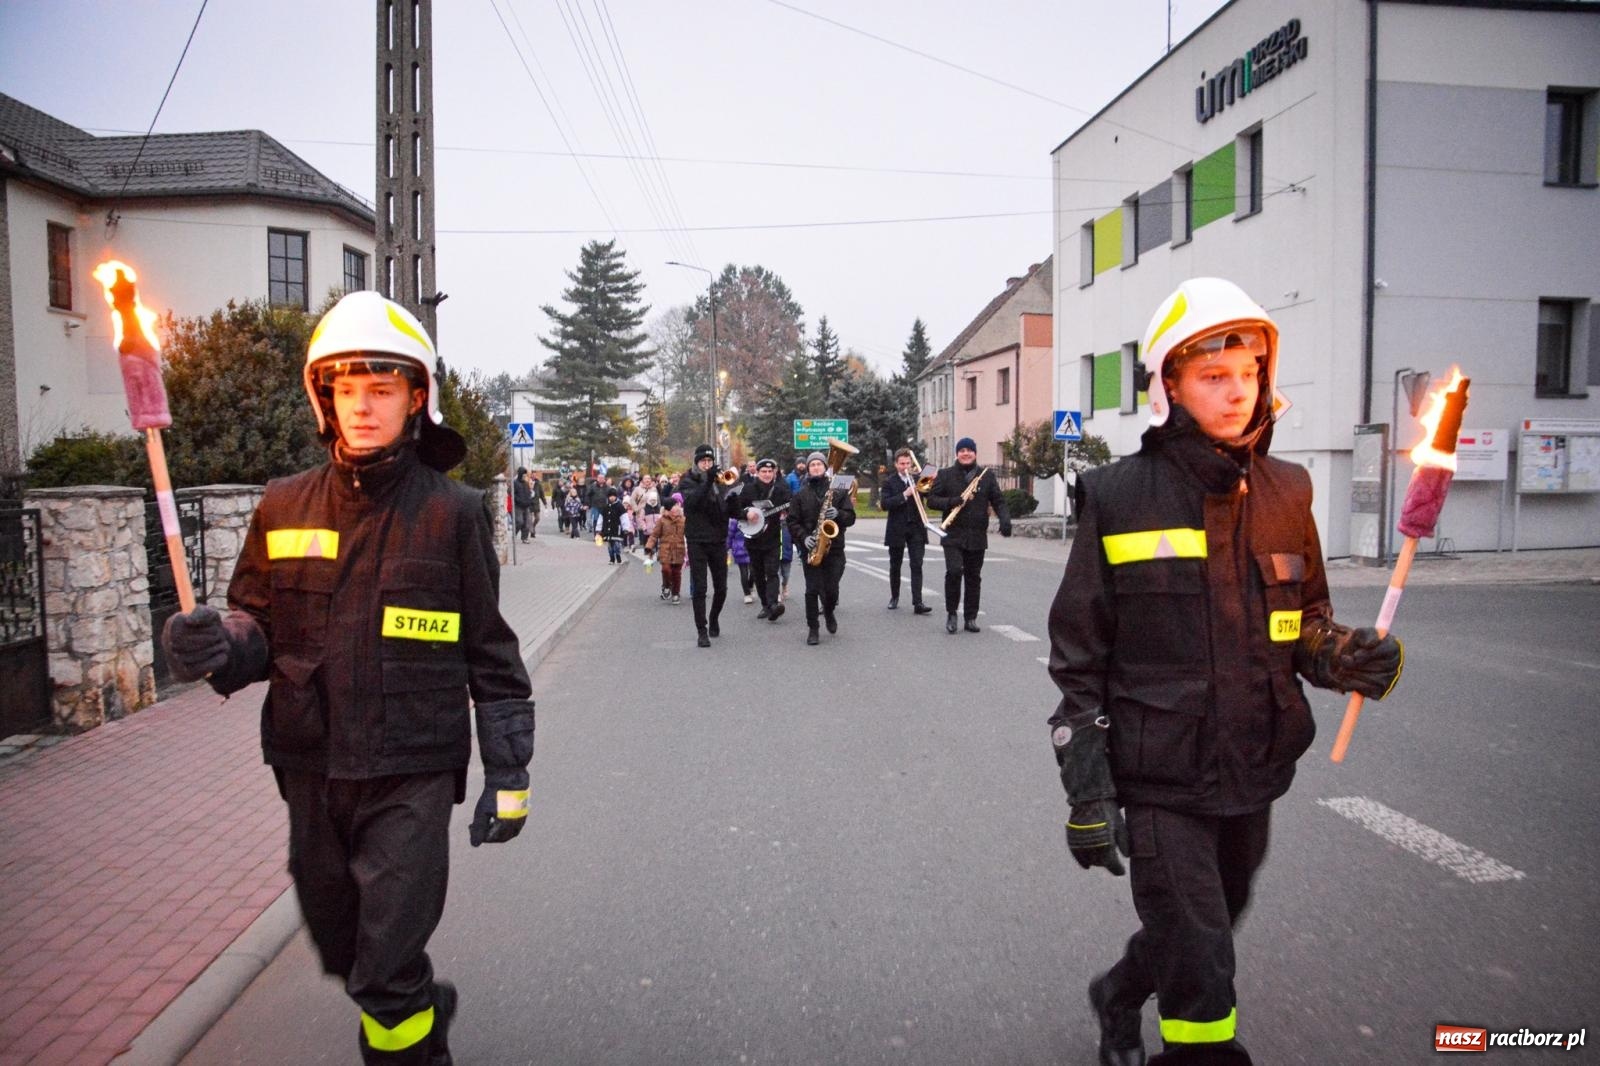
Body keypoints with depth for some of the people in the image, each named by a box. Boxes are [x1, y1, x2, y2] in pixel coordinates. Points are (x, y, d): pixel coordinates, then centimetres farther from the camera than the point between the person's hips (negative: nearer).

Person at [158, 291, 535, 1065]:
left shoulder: (451, 513, -7)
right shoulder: (285, 507, 2)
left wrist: (508, 775, -2)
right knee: (345, 957, 21)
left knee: (386, 969, -2)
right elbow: (260, 626, 8)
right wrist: (219, 646, -16)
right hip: (311, 770, 5)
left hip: (412, 774, -4)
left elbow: (490, 652, -3)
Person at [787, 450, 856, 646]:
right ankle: (812, 628, 7)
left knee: (831, 589, 2)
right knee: (813, 589, -3)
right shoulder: (801, 494, 7)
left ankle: (829, 613, 33)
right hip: (810, 549, 0)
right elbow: (793, 521, 4)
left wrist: (838, 514, -18)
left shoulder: (839, 490, 5)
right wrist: (804, 537, -12)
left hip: (834, 548, 0)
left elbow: (851, 517, 2)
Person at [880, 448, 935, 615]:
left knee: (917, 566, -7)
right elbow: (884, 504, -13)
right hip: (897, 530, -1)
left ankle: (918, 602, -10)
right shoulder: (889, 482, 0)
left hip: (916, 528, 1)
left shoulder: (918, 478, 7)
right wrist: (904, 495, -22)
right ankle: (894, 597, 28)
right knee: (895, 566, 11)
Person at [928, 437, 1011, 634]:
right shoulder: (945, 475, 5)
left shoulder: (987, 475, 9)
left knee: (974, 577, 7)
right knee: (954, 571, -17)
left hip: (977, 536, 2)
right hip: (953, 535, -2)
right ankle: (951, 613, 2)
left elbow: (998, 501, 6)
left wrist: (1005, 520, -12)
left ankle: (970, 618, 18)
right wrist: (951, 501, -17)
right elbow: (931, 499, 2)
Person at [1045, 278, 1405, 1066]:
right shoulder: (1119, 499, -11)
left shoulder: (1284, 495, 2)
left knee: (1202, 931, 24)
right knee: (1202, 976, -2)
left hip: (1254, 773, 5)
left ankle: (1118, 996, 53)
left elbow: (1305, 624, 13)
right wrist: (1087, 796, -9)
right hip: (1161, 781, -5)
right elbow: (1078, 660, -8)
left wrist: (1348, 658, -10)